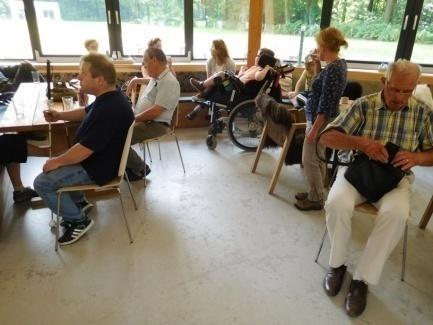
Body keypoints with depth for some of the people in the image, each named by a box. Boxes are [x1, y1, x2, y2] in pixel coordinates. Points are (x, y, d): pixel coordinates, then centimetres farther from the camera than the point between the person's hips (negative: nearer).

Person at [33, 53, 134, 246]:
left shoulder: (109, 110, -32)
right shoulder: (108, 98, 1)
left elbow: (84, 149, -30)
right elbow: (87, 112, 22)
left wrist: (57, 161, -14)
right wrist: (60, 115, 8)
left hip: (99, 167, -10)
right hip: (97, 156, 11)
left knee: (42, 183, -8)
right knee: (52, 168, 24)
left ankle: (79, 221, 5)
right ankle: (78, 201, 32)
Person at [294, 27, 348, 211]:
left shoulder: (333, 69, -22)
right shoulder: (338, 64, 8)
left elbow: (325, 104, -24)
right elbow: (320, 83, 21)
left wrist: (314, 129, -22)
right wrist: (317, 63, 10)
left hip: (320, 121, -10)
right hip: (321, 119, 10)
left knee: (309, 161, 1)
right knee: (317, 159, 19)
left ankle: (315, 200, 15)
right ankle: (315, 193, 32)